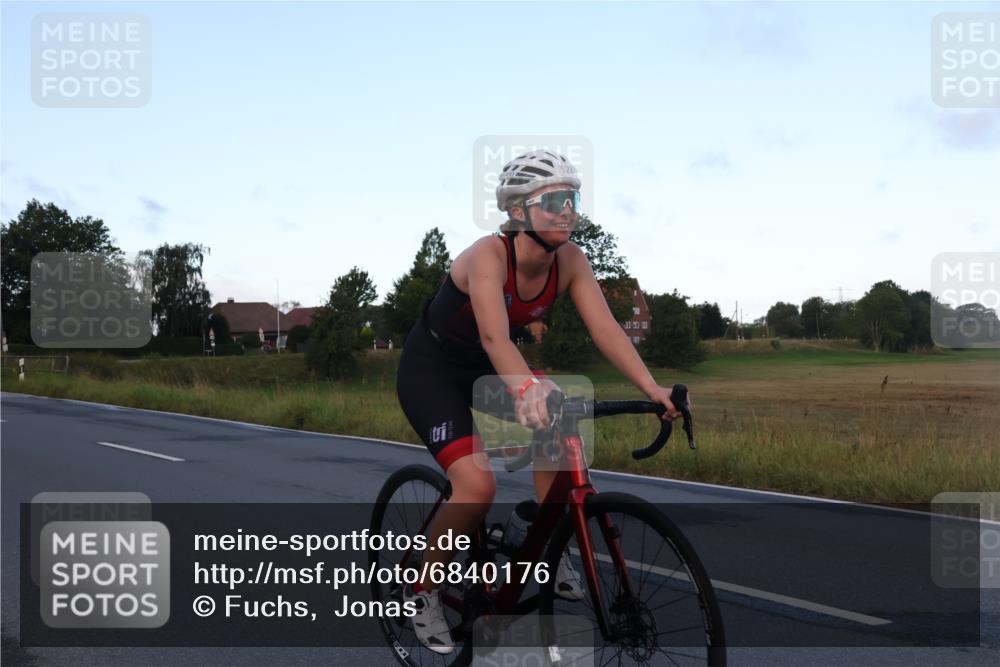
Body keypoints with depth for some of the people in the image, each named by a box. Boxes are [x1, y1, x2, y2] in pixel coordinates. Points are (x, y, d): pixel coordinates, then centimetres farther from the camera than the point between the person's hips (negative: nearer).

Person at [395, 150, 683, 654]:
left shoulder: (570, 260, -14)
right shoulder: (488, 255, -31)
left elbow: (605, 328, -23)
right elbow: (494, 335, -46)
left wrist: (652, 389, -36)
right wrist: (524, 390, -64)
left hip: (483, 368, 6)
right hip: (430, 370, -6)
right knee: (477, 486, -22)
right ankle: (422, 591, 1)